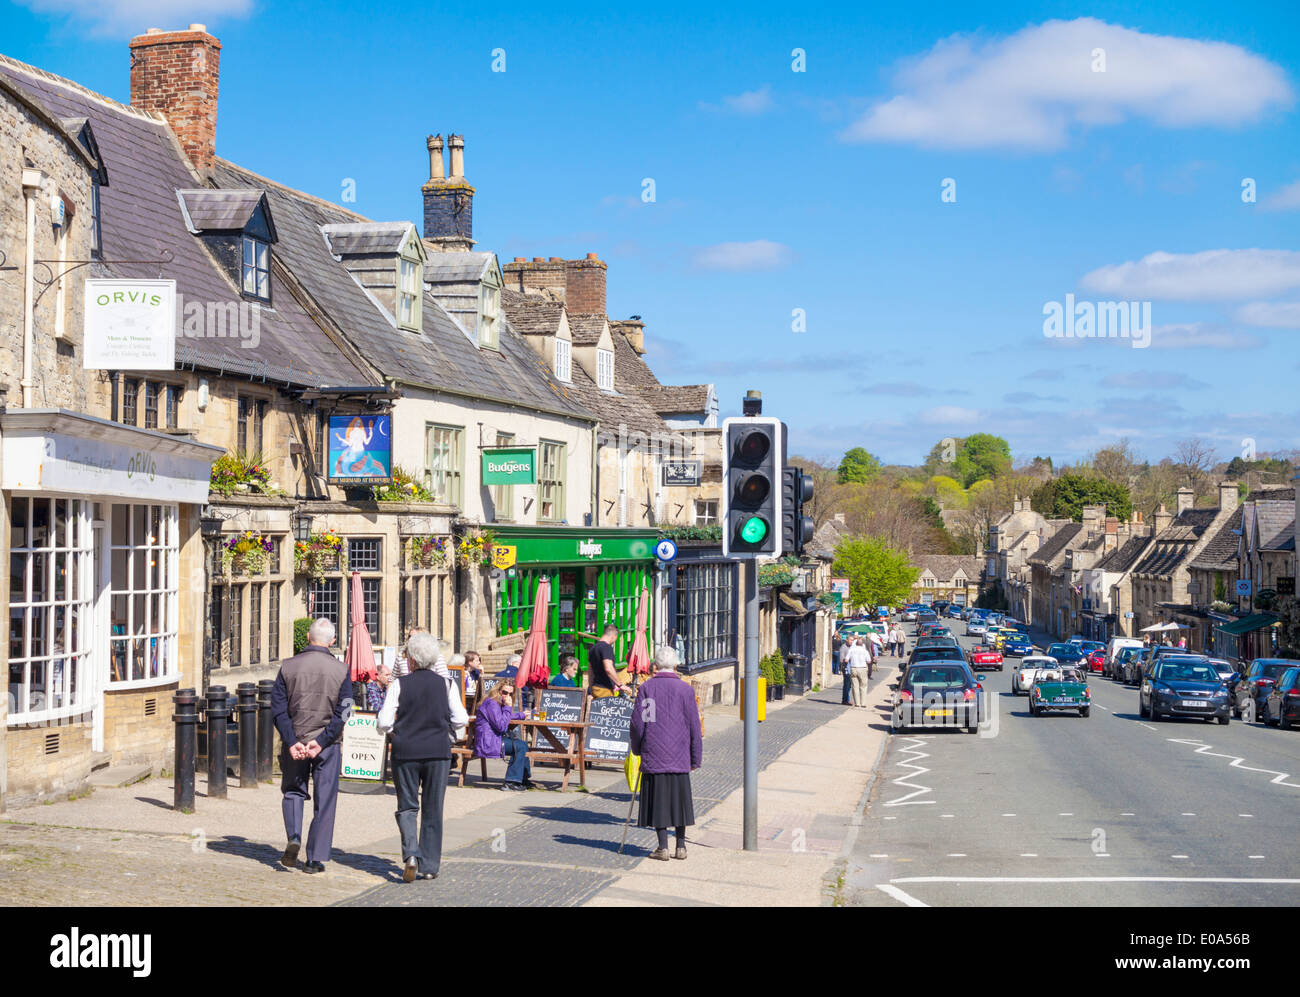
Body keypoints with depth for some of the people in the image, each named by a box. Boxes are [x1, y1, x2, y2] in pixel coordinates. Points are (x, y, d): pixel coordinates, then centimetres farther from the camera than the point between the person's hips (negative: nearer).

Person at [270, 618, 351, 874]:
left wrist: (292, 742, -9)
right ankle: (316, 859, 5)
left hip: (294, 741, 1)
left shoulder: (288, 667, 0)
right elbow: (343, 713, -10)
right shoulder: (341, 670, -2)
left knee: (293, 791, 18)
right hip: (328, 745, -1)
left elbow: (278, 709, -6)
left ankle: (293, 838, -5)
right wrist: (320, 741, -12)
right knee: (324, 800, 7)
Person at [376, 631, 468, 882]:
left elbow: (383, 722, -8)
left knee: (407, 807, 9)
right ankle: (430, 865, 11)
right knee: (433, 810, 10)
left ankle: (411, 854, -14)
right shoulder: (445, 685, 0)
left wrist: (393, 733, 13)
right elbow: (461, 719, -2)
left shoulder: (399, 685, -5)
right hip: (439, 751, 1)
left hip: (405, 751, -1)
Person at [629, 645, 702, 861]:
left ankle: (663, 847, 2)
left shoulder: (646, 687, -2)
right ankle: (681, 846, 12)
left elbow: (637, 722, -2)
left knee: (658, 800, 3)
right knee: (679, 799, 10)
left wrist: (637, 749, 13)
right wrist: (696, 758, 9)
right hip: (679, 757, 1)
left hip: (653, 756, -1)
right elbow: (694, 726, 2)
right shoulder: (685, 689, -1)